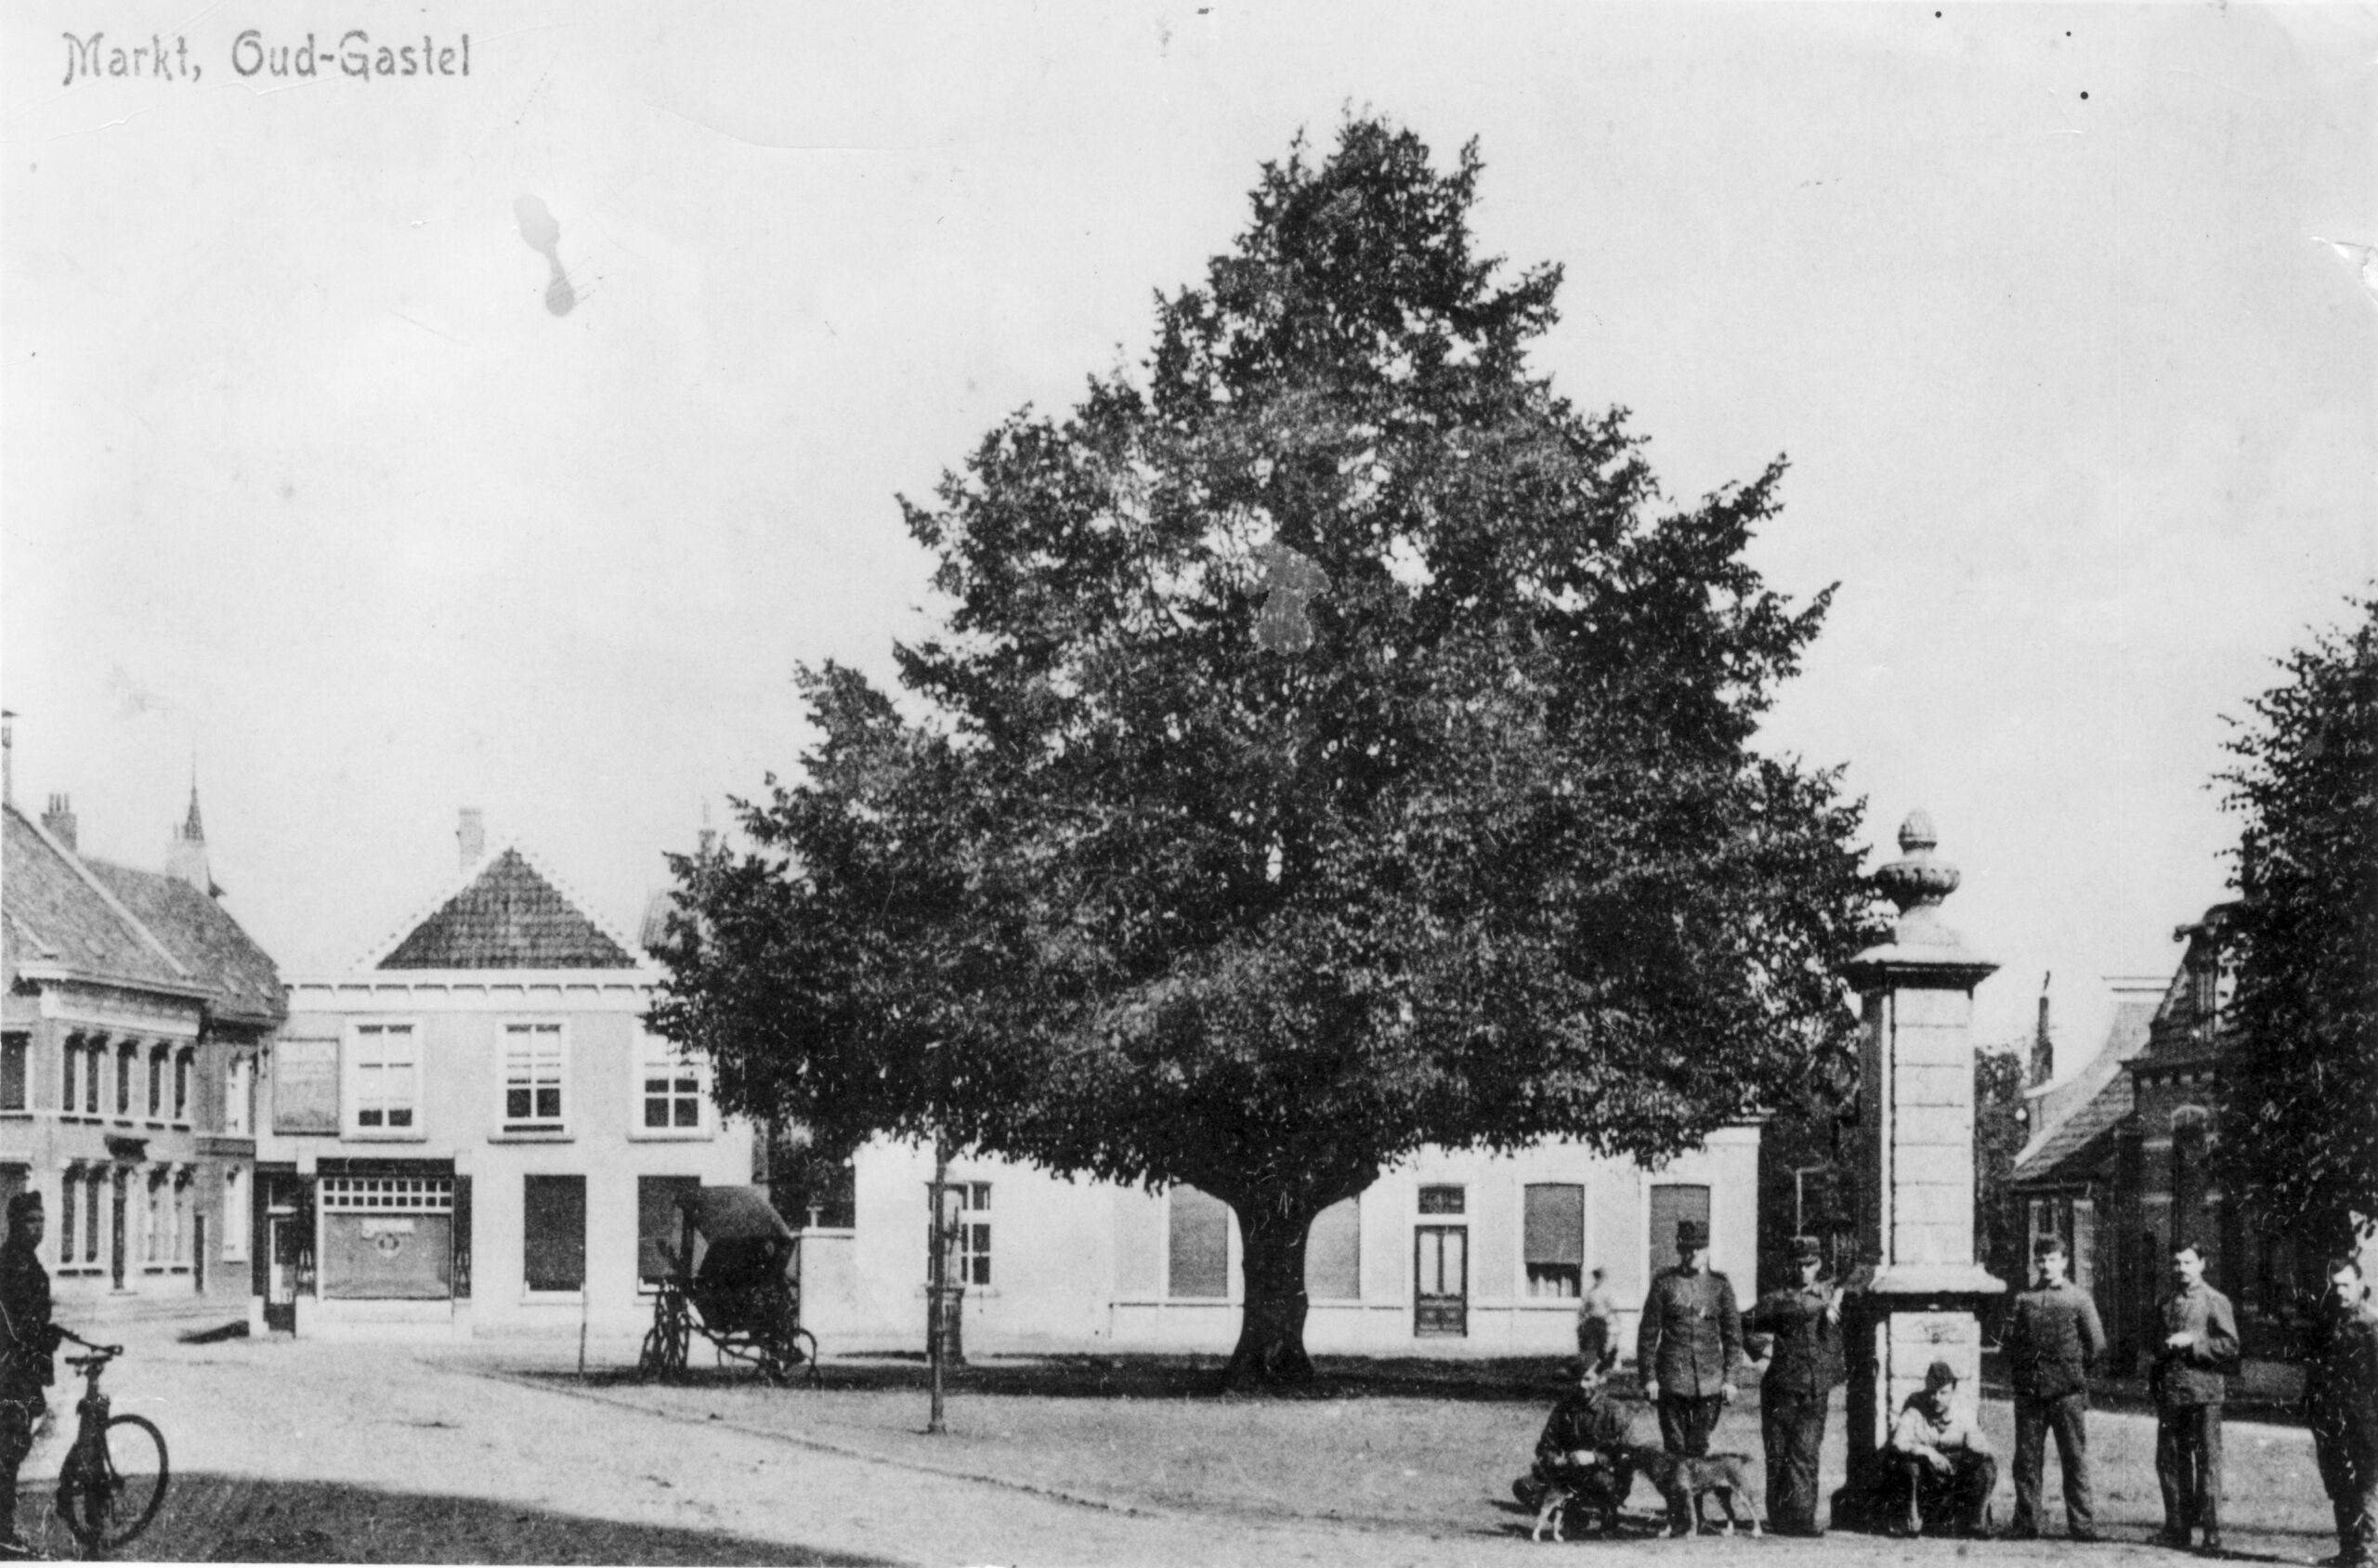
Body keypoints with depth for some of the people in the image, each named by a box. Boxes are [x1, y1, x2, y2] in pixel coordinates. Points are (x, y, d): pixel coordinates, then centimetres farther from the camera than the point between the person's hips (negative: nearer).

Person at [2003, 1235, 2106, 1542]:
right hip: (2029, 1391, 3)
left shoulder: (2078, 1298, 5)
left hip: (2067, 1391, -3)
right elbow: (2010, 1342, 17)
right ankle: (2026, 1524, 8)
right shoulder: (2024, 1300, 13)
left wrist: (2072, 1368, 5)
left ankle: (2081, 1524, 1)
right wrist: (2016, 1373, 7)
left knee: (2074, 1459, -2)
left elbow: (2097, 1344, 4)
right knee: (2026, 1460, 3)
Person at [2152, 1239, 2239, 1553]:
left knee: (2207, 1460, -4)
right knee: (2169, 1459, 6)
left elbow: (2230, 1347, -7)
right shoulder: (2167, 1303, 15)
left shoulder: (2215, 1301, -1)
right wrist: (2154, 1382, 16)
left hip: (2204, 1390, -6)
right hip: (2170, 1393, 6)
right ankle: (2177, 1527, 15)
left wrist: (2192, 1341, -14)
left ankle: (2211, 1530, 0)